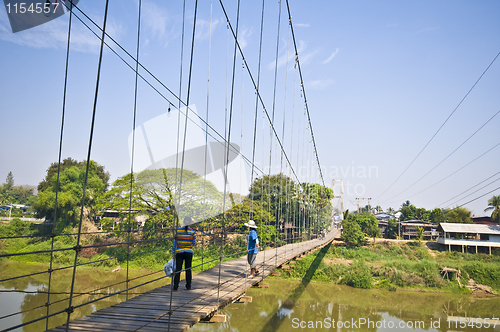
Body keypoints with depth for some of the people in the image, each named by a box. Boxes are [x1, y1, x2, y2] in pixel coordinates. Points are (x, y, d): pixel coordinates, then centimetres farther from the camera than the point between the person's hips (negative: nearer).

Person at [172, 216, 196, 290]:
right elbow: (194, 243, 0)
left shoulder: (178, 230, -3)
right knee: (188, 269, 9)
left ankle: (175, 286, -2)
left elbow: (175, 242, -2)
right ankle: (188, 286, 14)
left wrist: (173, 253, 1)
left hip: (179, 252, 0)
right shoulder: (192, 232, -4)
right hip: (189, 252, 0)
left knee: (178, 269, 1)